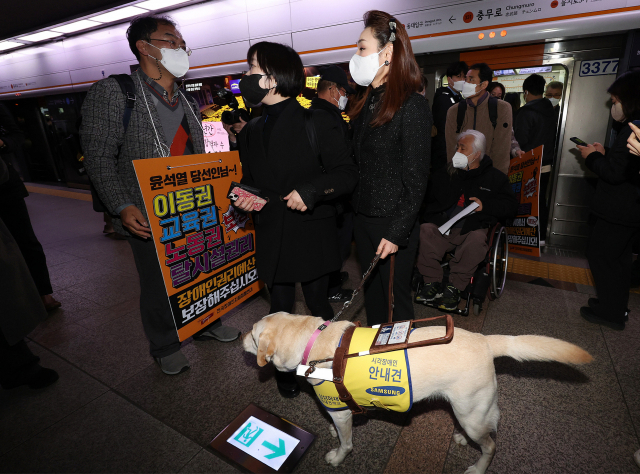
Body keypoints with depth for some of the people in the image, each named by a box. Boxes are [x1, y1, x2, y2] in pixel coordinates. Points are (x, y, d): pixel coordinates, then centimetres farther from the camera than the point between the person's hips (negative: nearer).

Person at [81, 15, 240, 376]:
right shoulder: (112, 93, -7)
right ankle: (165, 347, 33)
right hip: (148, 217, -5)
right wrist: (123, 208, -21)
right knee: (159, 285, 9)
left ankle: (208, 324, 43)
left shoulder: (187, 103, 12)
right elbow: (99, 158, -10)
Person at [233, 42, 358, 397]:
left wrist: (311, 191, -24)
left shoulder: (317, 122, -7)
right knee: (280, 310, 15)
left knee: (318, 306, 12)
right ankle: (285, 369, 38)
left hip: (312, 234, -4)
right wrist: (245, 197, -2)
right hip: (272, 238, 4)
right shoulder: (251, 132, 10)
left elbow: (347, 174, -9)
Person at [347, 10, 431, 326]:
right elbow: (356, 164, 10)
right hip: (363, 217, 7)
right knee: (371, 291, 19)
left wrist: (397, 233, -17)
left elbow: (415, 180, -14)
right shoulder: (365, 104, 10)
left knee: (396, 295, 8)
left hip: (393, 223, -7)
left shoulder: (412, 106, -12)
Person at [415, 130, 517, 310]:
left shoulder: (495, 177, 13)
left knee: (477, 239, -36)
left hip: (471, 229, -2)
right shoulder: (446, 173, 19)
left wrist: (485, 205, -7)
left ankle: (455, 287, -21)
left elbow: (511, 205, 8)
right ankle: (432, 283, -20)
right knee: (425, 230, -29)